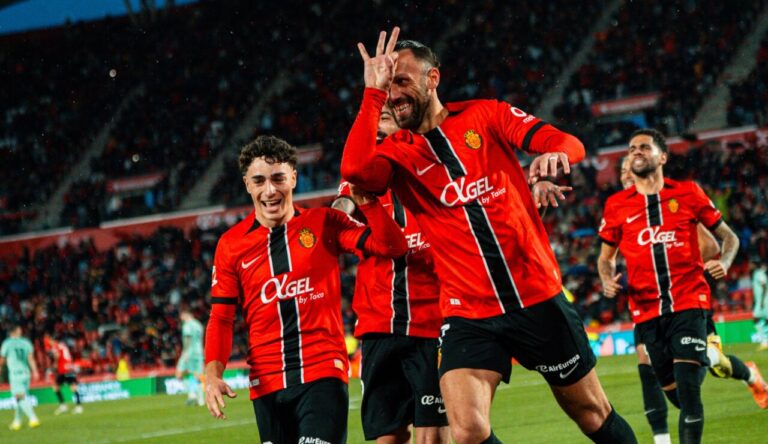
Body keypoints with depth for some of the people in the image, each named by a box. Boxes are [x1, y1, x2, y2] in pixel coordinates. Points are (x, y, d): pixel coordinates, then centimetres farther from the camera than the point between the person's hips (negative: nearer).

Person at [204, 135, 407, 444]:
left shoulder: (324, 223, 3)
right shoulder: (231, 244, 6)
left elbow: (392, 246, -6)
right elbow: (221, 317, 6)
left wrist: (366, 200, -19)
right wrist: (213, 372, -9)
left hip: (324, 374, -2)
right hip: (267, 383, 2)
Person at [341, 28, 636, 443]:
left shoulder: (485, 115, 2)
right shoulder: (397, 152, 1)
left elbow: (568, 143, -8)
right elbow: (354, 169, -22)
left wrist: (555, 154, -32)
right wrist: (373, 91, -18)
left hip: (538, 298, 0)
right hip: (469, 315, 0)